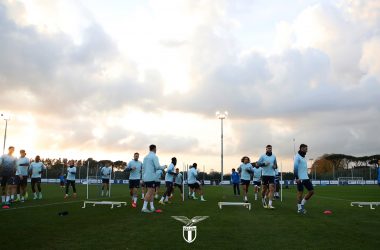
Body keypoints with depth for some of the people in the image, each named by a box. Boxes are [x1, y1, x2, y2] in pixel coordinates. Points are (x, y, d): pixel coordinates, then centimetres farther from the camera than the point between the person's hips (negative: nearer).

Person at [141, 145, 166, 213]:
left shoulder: (146, 157, 15)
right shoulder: (154, 156, -8)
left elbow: (143, 168, 16)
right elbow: (157, 167, -16)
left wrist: (143, 177, 19)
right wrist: (163, 167, 2)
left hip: (145, 177, 8)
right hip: (151, 177, -8)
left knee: (151, 192, 13)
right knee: (149, 192, -7)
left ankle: (152, 207, 14)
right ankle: (144, 208, -11)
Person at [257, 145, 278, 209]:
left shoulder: (274, 156, 9)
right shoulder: (263, 156, 1)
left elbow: (275, 164, 19)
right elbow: (258, 163, -3)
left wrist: (275, 166, -4)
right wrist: (264, 164, -18)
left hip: (272, 174, 2)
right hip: (265, 174, -2)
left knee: (272, 189, -10)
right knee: (264, 189, 8)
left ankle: (270, 204, -11)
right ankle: (263, 199, 35)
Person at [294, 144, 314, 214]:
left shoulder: (303, 157, 18)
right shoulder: (297, 156, -9)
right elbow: (295, 167, -17)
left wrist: (306, 176, 20)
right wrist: (297, 178, -22)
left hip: (306, 178, 9)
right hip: (300, 178, -9)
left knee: (311, 191, 5)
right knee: (300, 192, -2)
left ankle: (302, 204, 15)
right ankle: (299, 208, 8)